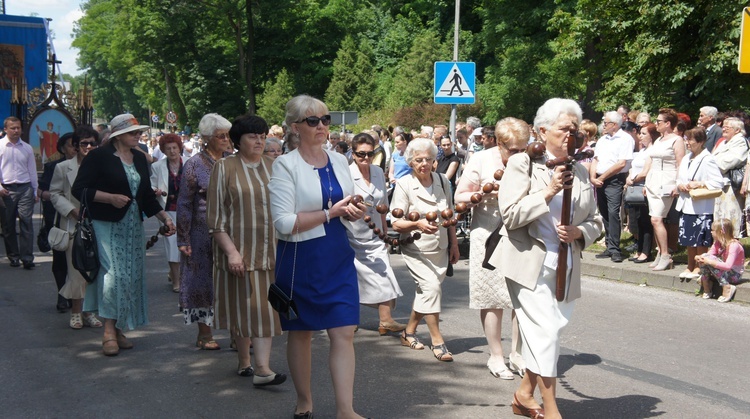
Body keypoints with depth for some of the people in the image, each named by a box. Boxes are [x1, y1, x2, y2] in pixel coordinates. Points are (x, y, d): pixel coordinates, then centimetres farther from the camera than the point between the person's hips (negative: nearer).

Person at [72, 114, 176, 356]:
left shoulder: (140, 159, 14)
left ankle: (119, 329, 13)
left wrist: (165, 218, 11)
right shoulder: (98, 157, -5)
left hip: (133, 226, 6)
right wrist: (111, 197, -19)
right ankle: (109, 331, -9)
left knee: (131, 275, 4)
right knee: (113, 273, -14)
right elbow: (79, 190, -9)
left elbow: (147, 195, 19)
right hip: (107, 226, -6)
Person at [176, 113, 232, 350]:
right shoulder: (194, 164, -4)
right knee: (203, 281, 4)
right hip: (203, 232, -4)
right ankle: (204, 333, 14)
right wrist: (183, 239, -8)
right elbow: (184, 204, -4)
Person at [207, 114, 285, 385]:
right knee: (244, 307, 2)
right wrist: (231, 251, -14)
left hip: (271, 249, 3)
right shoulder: (225, 168, -3)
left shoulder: (273, 167, 8)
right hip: (239, 250, -3)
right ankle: (244, 362, 15)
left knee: (265, 307, 1)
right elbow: (215, 216, -5)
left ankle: (262, 368, 3)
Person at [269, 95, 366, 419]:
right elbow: (285, 223, -17)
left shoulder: (339, 161, 7)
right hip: (301, 259, -4)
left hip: (338, 256, 4)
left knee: (344, 333, -3)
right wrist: (331, 212, -18)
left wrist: (355, 212, -4)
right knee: (301, 332, 11)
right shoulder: (285, 165, -9)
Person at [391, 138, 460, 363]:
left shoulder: (442, 181, 4)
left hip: (441, 249, 5)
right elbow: (396, 223, -13)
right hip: (416, 249, -5)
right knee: (431, 287, -18)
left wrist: (454, 244, 11)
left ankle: (409, 332, 29)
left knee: (425, 292, 10)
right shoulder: (403, 185, -10)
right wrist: (418, 224, -31)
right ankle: (437, 339, -7)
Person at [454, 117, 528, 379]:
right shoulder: (481, 161, -5)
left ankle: (517, 353, 17)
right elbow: (460, 197, -2)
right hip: (489, 238, -2)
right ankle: (496, 355, 17)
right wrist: (486, 195, -19)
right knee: (492, 299, 4)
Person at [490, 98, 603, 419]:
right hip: (530, 262, -6)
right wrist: (549, 192, -20)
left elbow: (595, 221, 16)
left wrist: (578, 232, -6)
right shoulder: (522, 163, -3)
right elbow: (510, 215, -12)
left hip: (565, 267, 6)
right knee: (545, 332, -10)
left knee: (549, 333, 11)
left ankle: (525, 393, 29)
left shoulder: (579, 172, 12)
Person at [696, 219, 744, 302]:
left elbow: (728, 266, -32)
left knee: (710, 259, -26)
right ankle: (706, 290, -9)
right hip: (723, 271, 8)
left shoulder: (734, 245, -22)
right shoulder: (717, 243, 4)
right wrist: (700, 258, -22)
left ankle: (727, 287, -24)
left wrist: (709, 261, -33)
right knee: (704, 258, -12)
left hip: (735, 274, -8)